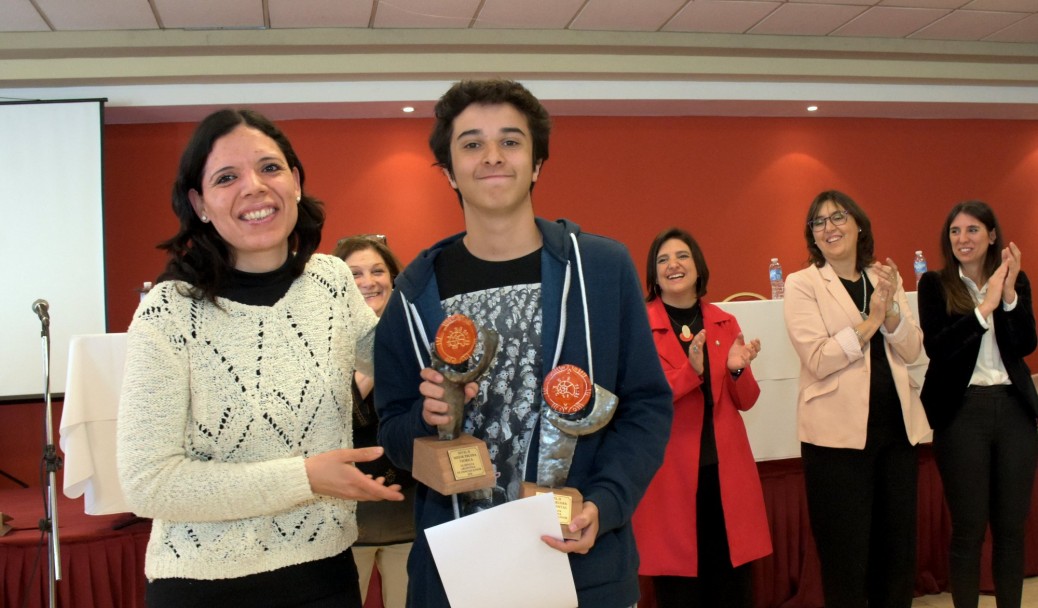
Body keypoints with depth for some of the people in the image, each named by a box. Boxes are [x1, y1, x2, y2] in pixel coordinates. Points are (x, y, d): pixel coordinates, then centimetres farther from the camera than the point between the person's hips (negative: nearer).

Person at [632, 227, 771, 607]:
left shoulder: (725, 323, 9)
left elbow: (746, 401, 10)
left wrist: (737, 369, -11)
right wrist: (691, 371, -23)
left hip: (726, 469, 4)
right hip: (671, 472, -4)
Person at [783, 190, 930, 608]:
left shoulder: (885, 278, 10)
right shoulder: (802, 284, -4)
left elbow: (912, 351, 1)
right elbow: (818, 360, -15)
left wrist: (890, 310, -15)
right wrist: (871, 320, -15)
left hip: (896, 426, 5)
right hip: (839, 432, -5)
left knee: (898, 548, 14)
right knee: (846, 556, 6)